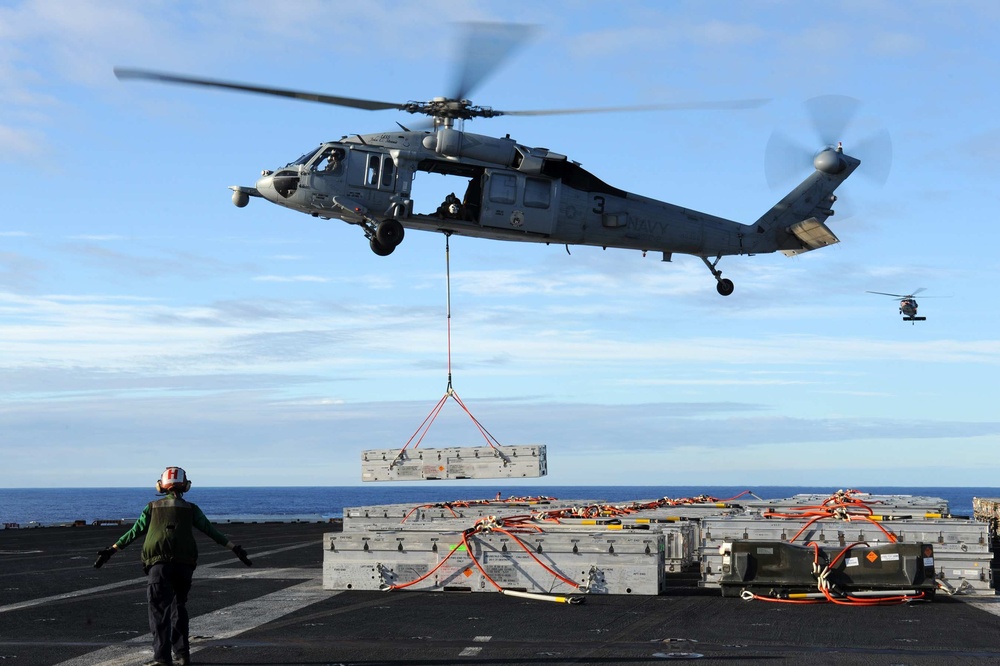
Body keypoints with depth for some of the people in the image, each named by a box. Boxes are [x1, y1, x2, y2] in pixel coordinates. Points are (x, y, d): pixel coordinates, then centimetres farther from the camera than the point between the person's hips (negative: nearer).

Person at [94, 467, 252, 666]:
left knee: (160, 610, -4)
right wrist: (235, 549, 10)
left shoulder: (153, 507, 12)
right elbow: (212, 531, 8)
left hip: (159, 563, -1)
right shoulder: (190, 509, 12)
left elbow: (133, 533, 11)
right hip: (184, 564, 1)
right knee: (179, 607, 18)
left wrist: (111, 550, 18)